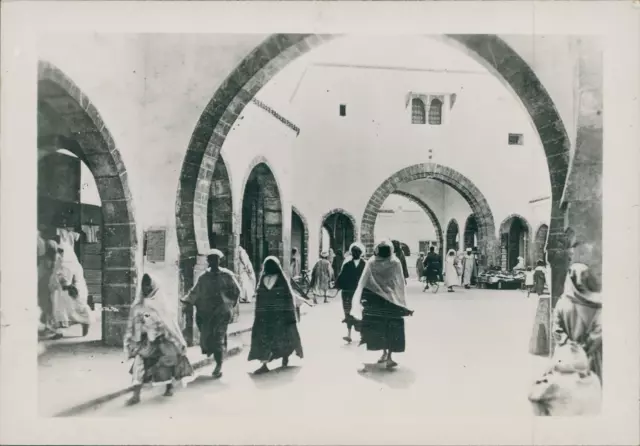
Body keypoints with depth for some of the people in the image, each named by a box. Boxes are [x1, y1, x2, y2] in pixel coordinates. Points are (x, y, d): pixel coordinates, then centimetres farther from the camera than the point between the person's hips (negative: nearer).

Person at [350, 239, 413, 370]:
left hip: (376, 299, 0)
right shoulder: (395, 263, -7)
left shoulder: (371, 262, -8)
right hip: (392, 300, 0)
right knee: (392, 327, 7)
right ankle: (389, 358, 11)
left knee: (379, 326, 10)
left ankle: (384, 353, 15)